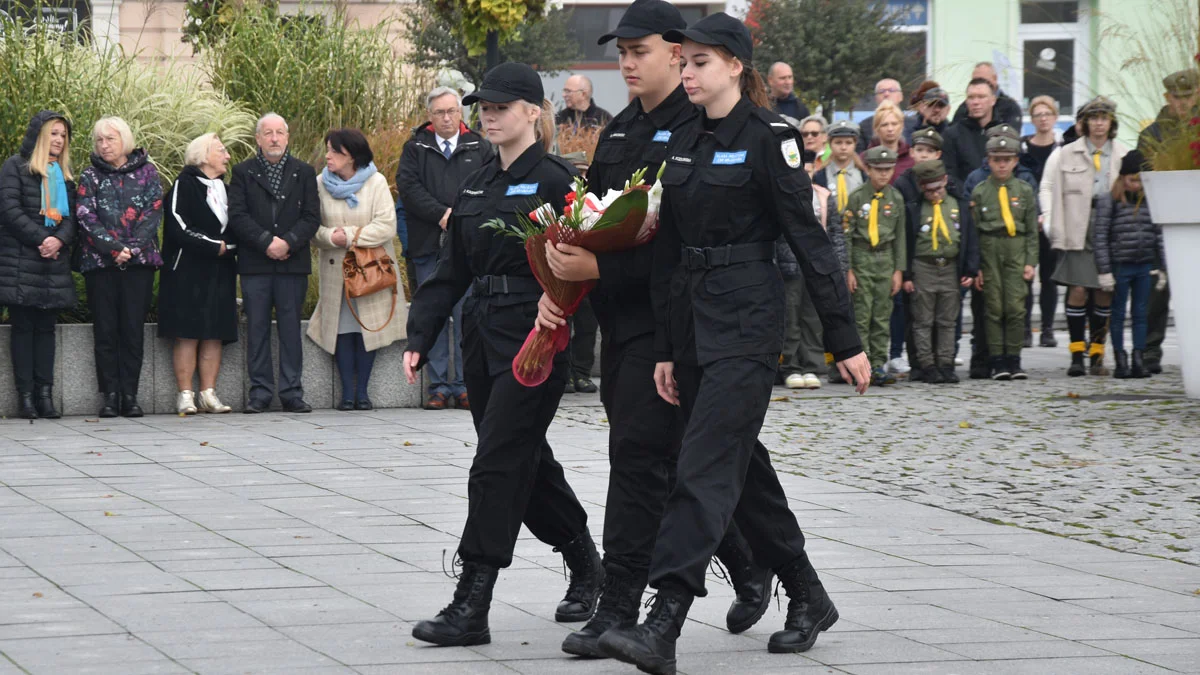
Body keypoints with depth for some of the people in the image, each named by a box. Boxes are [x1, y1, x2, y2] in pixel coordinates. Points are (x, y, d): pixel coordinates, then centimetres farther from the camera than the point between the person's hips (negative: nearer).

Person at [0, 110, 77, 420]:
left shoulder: (63, 174, 18)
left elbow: (72, 214, 11)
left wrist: (60, 239, -10)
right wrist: (41, 239, -16)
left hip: (54, 261, 5)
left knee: (46, 327, 3)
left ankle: (45, 393, 2)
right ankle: (25, 395, -4)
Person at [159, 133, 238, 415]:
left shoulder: (224, 189, 19)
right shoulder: (184, 185, -4)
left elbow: (234, 230, 23)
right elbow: (179, 227, -13)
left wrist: (227, 246, 1)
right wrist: (215, 246, -11)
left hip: (220, 273, 7)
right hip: (188, 272, -7)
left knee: (215, 334, 1)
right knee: (188, 334, -7)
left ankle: (208, 394, 3)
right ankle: (185, 395, -6)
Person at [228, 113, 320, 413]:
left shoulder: (304, 173, 10)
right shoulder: (243, 172, 7)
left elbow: (311, 217, 3)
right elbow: (237, 216, -3)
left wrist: (287, 242, -13)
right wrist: (267, 242, -14)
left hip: (292, 262, 1)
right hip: (255, 264, -1)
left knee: (290, 328, 2)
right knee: (257, 329, 0)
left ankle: (292, 392, 5)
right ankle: (260, 392, 4)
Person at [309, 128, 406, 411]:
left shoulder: (376, 182, -5)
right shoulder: (320, 184, 1)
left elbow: (386, 226, -11)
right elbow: (312, 227, 0)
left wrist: (351, 236, -16)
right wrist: (331, 237, -20)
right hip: (335, 268, 1)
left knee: (368, 325, -1)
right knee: (343, 327, -1)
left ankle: (362, 390, 8)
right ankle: (347, 391, 5)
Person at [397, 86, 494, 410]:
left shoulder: (480, 149, 10)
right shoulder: (416, 148, 10)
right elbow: (408, 186, -3)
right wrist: (441, 214, -13)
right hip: (428, 247, 1)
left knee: (467, 317, -3)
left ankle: (465, 385, 2)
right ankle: (438, 386, 6)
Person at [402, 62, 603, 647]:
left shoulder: (554, 179, -8)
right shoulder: (477, 184, 14)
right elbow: (451, 269, 15)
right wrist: (419, 337, 8)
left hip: (534, 339, -8)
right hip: (483, 336, 8)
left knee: (497, 465, -10)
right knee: (528, 462, 14)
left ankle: (471, 607, -10)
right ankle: (585, 567, 33)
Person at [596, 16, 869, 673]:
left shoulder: (768, 138, -9)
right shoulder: (682, 143, 12)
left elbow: (808, 237, -10)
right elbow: (667, 248, 14)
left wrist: (844, 340, -9)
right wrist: (665, 348, 12)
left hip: (748, 316, -8)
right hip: (692, 315, 8)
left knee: (707, 464, -15)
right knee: (743, 463, 13)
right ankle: (807, 599, 27)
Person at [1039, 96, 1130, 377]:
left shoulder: (1125, 155, 8)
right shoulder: (1066, 155, 6)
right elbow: (1047, 186, 11)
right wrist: (1048, 217, 0)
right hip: (1078, 233, -1)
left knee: (1105, 294, 3)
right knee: (1078, 290, -7)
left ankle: (1097, 356, 13)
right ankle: (1077, 355, 1)